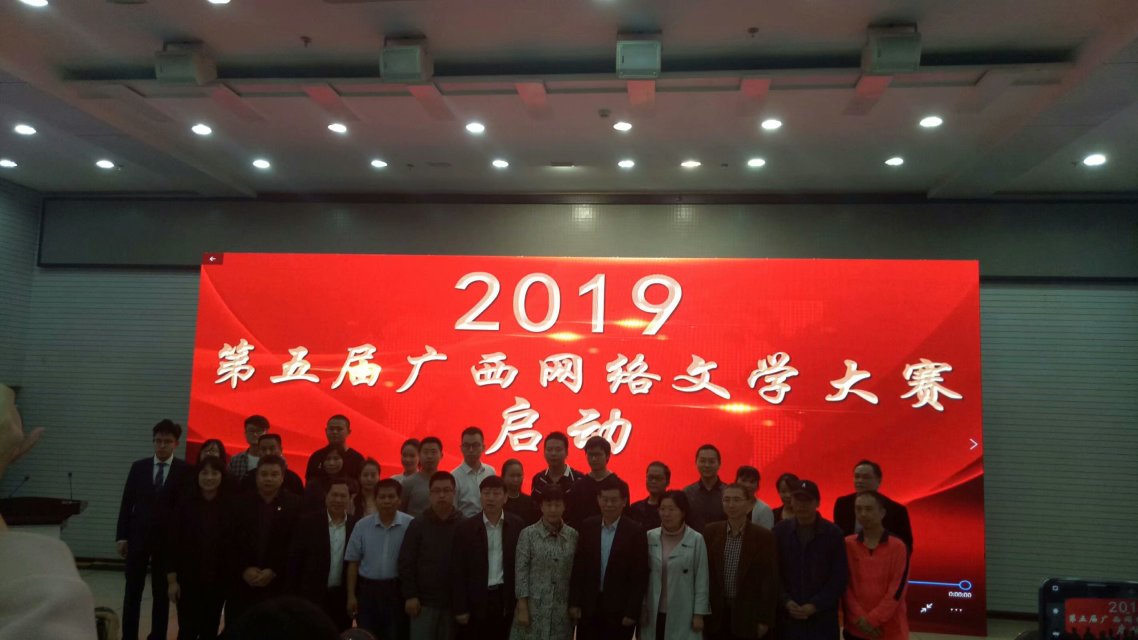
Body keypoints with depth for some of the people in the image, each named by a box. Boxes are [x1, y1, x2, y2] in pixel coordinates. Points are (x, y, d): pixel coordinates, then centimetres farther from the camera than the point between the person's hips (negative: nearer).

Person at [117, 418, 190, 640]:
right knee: (133, 592, 8)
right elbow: (127, 503, 5)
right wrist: (121, 536, 1)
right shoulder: (139, 467, 4)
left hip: (167, 540, -2)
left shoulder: (185, 470, -7)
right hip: (137, 537, 2)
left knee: (162, 594, 8)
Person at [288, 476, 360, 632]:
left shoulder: (357, 525, 0)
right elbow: (295, 559, -2)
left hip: (343, 597, 2)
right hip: (313, 596, -1)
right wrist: (294, 595, -4)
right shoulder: (308, 522, -4)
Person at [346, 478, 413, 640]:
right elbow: (353, 562, 5)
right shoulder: (362, 525, 1)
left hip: (397, 590, -2)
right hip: (367, 590, 2)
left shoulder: (411, 525, -8)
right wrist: (351, 595, 2)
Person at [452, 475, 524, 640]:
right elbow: (458, 571, -2)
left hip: (507, 599, 1)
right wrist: (460, 608, -5)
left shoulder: (516, 525, 1)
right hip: (476, 600, -1)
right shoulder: (465, 528, -3)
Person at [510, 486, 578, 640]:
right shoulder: (528, 534, -5)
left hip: (562, 609, 2)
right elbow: (521, 572, -6)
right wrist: (522, 608, -9)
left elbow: (575, 572, 7)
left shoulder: (573, 535, 3)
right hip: (533, 606, -2)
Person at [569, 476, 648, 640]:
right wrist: (574, 602, 1)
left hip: (619, 609, -2)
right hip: (589, 607, 3)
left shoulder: (635, 531, -7)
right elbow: (578, 567, 4)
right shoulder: (587, 526, 2)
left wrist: (632, 612, -9)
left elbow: (640, 576, -7)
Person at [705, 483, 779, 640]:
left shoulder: (763, 536, -7)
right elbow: (704, 574, 4)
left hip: (749, 614, -2)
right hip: (717, 612, 2)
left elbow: (770, 581, -5)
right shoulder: (711, 532, 0)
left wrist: (765, 619, -7)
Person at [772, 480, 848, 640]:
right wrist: (786, 601, -10)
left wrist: (815, 605, -11)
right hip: (788, 616, 2)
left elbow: (839, 578, -4)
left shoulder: (833, 533, -2)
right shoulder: (779, 531, 3)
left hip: (822, 618, -1)